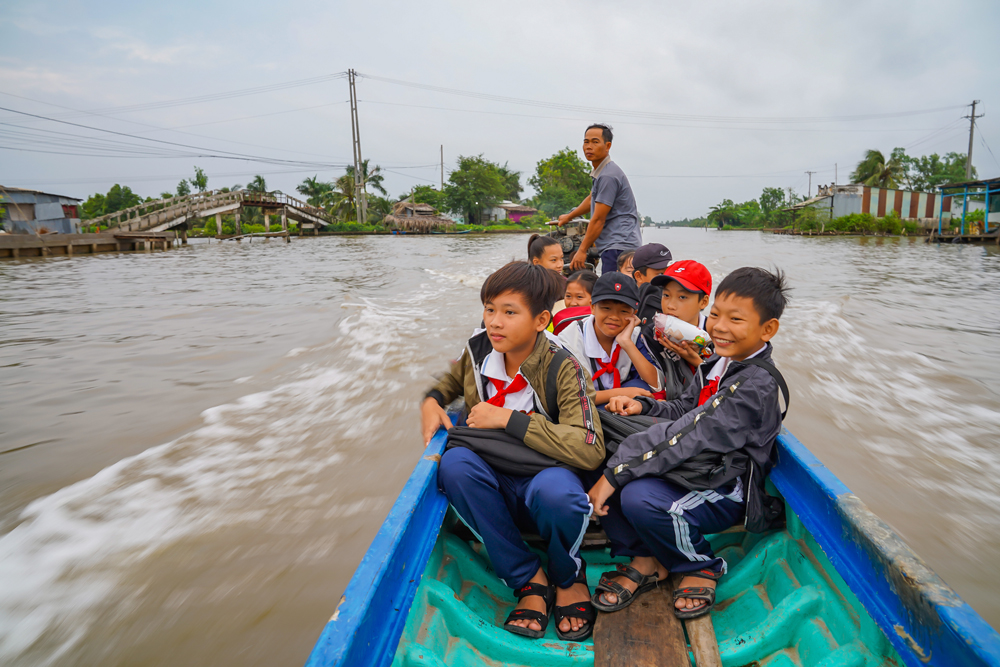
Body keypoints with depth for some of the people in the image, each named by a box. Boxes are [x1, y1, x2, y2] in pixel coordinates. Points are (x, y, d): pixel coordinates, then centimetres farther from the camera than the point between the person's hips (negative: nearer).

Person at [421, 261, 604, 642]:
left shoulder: (562, 369, -17)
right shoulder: (478, 351, -3)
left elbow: (590, 450, -29)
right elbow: (451, 378, 22)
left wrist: (508, 419, -27)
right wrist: (431, 400, -2)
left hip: (547, 475, -4)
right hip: (497, 488, 4)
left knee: (555, 491, -38)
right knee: (455, 463, -27)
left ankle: (568, 577, 0)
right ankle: (529, 579, -11)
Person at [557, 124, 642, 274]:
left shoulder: (608, 176, -13)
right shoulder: (600, 173, 21)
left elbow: (598, 220, -14)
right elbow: (592, 199, 41)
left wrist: (582, 250, -9)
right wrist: (568, 217, 54)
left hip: (618, 246, -10)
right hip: (613, 246, 10)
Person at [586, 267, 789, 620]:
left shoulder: (756, 386, -23)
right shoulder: (718, 364, 7)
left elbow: (686, 437, -30)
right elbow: (683, 411, 17)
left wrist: (615, 474, -31)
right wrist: (643, 404, -4)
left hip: (724, 493, -8)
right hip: (689, 471, 8)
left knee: (640, 498, -33)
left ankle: (702, 566, -1)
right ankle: (646, 560, 3)